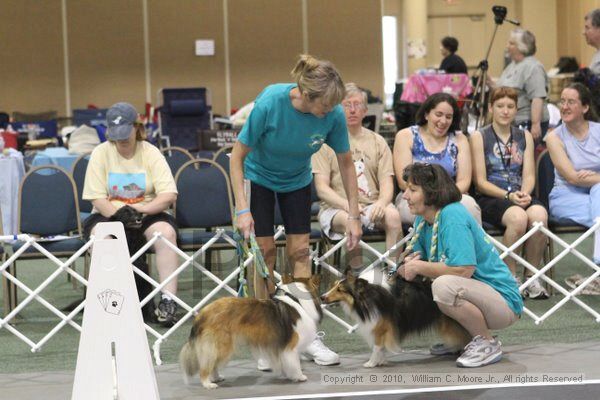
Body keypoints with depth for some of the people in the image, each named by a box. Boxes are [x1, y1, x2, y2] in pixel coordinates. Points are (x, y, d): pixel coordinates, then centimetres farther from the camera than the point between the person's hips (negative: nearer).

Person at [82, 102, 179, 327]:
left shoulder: (151, 153, 0)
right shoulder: (101, 153, 1)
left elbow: (169, 195, -9)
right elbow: (97, 198, -6)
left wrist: (138, 209, -21)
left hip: (148, 214, 0)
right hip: (109, 214, 0)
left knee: (166, 232, -32)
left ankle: (168, 299, -33)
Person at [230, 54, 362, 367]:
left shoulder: (333, 114, -28)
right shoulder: (269, 103, -36)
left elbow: (346, 164, -12)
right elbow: (237, 157, -25)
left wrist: (354, 216, -12)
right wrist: (242, 210, -29)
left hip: (297, 180, 2)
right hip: (258, 177, -2)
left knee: (300, 250, -3)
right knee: (265, 250, -7)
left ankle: (308, 337, 2)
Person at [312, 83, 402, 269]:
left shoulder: (377, 142, 15)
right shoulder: (326, 142, 6)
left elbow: (387, 184, 6)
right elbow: (322, 188, -2)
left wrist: (381, 203, -19)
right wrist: (348, 205, -21)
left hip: (372, 206, 2)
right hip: (335, 207, -2)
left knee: (393, 215, -31)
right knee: (350, 220, -37)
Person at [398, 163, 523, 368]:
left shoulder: (453, 216, -21)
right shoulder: (423, 220, 5)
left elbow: (464, 270, -29)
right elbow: (414, 263, 10)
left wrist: (419, 267, -19)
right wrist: (407, 266, -15)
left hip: (504, 302, -9)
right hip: (474, 293, 9)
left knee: (444, 286, -35)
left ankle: (488, 343, -13)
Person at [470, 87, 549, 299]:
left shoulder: (525, 137, 16)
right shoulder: (479, 137, 3)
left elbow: (529, 176, 9)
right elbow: (481, 182, -3)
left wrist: (524, 194, -13)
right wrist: (508, 196, -16)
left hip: (520, 196, 4)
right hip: (490, 198, -4)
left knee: (539, 215, -31)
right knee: (518, 217, -36)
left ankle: (532, 278, -18)